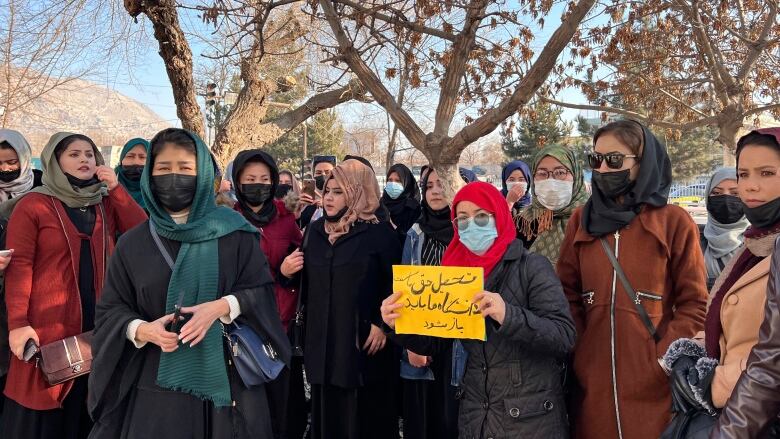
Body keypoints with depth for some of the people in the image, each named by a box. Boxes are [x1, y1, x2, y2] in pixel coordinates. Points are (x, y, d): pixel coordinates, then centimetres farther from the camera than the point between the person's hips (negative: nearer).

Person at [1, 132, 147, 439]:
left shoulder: (106, 203, 13)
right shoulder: (32, 205, -1)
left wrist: (116, 188, -4)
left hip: (98, 321, 4)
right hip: (49, 324, -4)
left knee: (90, 407, 12)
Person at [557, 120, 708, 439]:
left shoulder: (674, 221, -1)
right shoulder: (582, 220, 7)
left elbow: (694, 305, -2)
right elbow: (567, 295, 7)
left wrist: (663, 361, -11)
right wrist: (578, 352, -4)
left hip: (652, 385, -2)